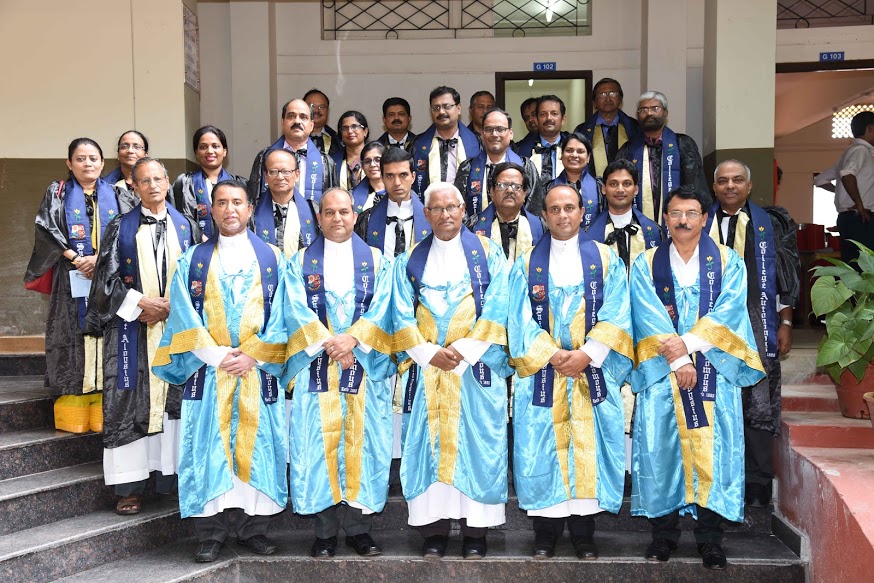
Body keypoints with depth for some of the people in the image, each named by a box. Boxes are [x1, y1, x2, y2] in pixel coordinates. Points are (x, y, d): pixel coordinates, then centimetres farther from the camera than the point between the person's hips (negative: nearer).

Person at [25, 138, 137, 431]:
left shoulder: (117, 195, 12)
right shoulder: (57, 193, 11)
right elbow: (46, 230, 0)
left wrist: (100, 258, -10)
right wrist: (77, 259, -10)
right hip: (73, 280, -1)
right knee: (74, 337, -5)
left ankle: (105, 404, 1)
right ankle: (73, 403, -3)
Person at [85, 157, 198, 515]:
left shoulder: (186, 227, 10)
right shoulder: (121, 228, 6)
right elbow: (107, 278, 0)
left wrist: (172, 307, -7)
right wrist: (142, 304, -11)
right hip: (132, 325, -1)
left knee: (175, 399, 2)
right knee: (130, 401, -3)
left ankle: (171, 476, 10)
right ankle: (130, 485, 2)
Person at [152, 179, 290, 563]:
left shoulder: (272, 259, 8)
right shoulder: (193, 260, 8)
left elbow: (280, 316, 2)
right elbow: (185, 316, -1)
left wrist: (252, 355, -10)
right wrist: (217, 356, -12)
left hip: (258, 371, 0)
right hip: (208, 371, 0)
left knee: (257, 446, 3)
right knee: (209, 448, 0)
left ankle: (254, 528, 14)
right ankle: (210, 533, 8)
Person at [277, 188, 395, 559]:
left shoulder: (377, 261, 11)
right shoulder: (302, 261, 10)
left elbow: (382, 307, -1)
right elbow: (296, 309, -2)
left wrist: (353, 338, -16)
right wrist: (326, 343, -16)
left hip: (366, 366, 1)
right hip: (316, 367, 0)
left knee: (363, 443, 0)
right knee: (320, 444, -2)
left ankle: (359, 528, 10)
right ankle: (325, 532, 7)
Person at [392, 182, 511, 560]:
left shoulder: (488, 254, 6)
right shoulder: (410, 260, 11)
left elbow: (495, 310, -3)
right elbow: (403, 316, 4)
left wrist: (463, 351, -13)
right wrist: (430, 354, -10)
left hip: (477, 368, -1)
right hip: (426, 368, 2)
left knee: (476, 446, -1)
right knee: (428, 446, 1)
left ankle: (475, 531, 7)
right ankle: (434, 530, 9)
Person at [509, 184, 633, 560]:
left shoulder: (605, 259, 7)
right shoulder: (527, 263, 7)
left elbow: (615, 315, -1)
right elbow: (522, 319, -1)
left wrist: (586, 354, -13)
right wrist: (552, 355, -13)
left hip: (593, 371, 0)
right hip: (542, 373, 0)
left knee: (589, 449, 1)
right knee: (543, 449, 0)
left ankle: (584, 535, 14)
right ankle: (546, 534, 13)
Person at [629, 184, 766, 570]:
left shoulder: (727, 262, 8)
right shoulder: (646, 264, 7)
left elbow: (728, 311, -5)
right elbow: (648, 316, -4)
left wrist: (686, 342, -17)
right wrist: (677, 360, -14)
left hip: (713, 370, 0)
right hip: (661, 371, 0)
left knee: (712, 450, -2)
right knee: (660, 448, -1)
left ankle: (710, 538, 7)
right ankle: (663, 532, 12)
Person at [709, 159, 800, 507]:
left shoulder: (769, 225, 8)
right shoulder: (701, 225, 10)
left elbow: (786, 278, 7)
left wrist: (785, 324, 2)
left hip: (757, 326, -1)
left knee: (759, 406, -3)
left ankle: (758, 486, 7)